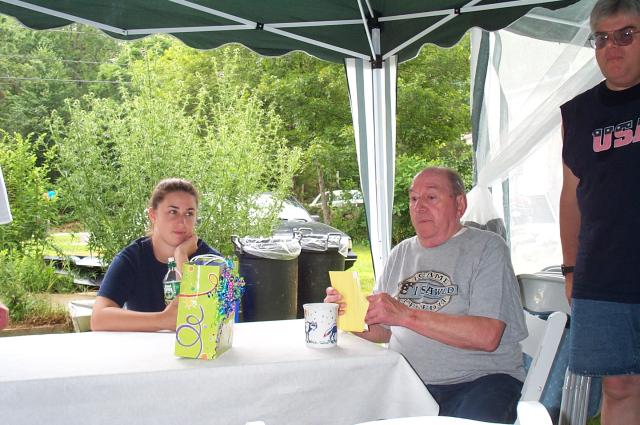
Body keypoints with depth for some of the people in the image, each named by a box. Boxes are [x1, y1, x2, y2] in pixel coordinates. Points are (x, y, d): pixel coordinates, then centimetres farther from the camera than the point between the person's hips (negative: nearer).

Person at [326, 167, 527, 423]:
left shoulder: (487, 247, -1)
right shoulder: (401, 253, 18)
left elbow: (486, 336, -15)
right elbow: (384, 332, 19)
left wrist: (405, 314, -18)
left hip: (479, 378, -3)